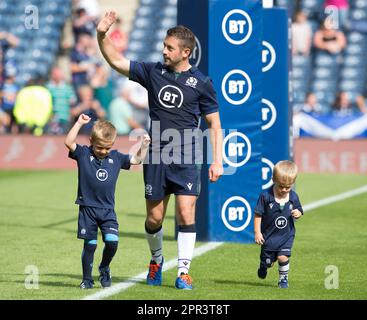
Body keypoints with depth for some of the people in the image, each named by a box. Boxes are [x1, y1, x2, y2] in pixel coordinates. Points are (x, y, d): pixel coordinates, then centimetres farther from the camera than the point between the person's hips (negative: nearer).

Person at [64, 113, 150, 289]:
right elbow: (69, 142, -18)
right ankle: (87, 279, 15)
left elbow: (136, 160, 15)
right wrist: (79, 123, -23)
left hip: (108, 210, 2)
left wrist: (144, 146, 0)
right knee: (90, 245, 2)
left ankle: (104, 268, 15)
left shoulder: (115, 158, 6)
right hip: (88, 208, -2)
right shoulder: (83, 154, -4)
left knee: (112, 241, -12)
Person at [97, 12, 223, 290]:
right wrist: (102, 36, -8)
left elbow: (214, 124, 3)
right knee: (154, 218, 7)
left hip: (187, 158, -3)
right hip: (156, 157, 3)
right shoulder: (153, 72, 6)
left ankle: (183, 272, -6)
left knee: (186, 214, -13)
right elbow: (116, 61, 8)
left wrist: (217, 161, -3)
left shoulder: (201, 83, -1)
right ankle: (157, 260, 33)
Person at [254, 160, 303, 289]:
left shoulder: (293, 197, -7)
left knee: (283, 257, -16)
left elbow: (299, 211, 8)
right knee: (268, 261, 11)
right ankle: (263, 266, 48)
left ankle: (283, 278, 7)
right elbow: (258, 214, -11)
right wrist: (257, 232, -13)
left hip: (286, 235, 1)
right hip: (269, 235, -1)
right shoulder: (265, 196, -17)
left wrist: (297, 214, -17)